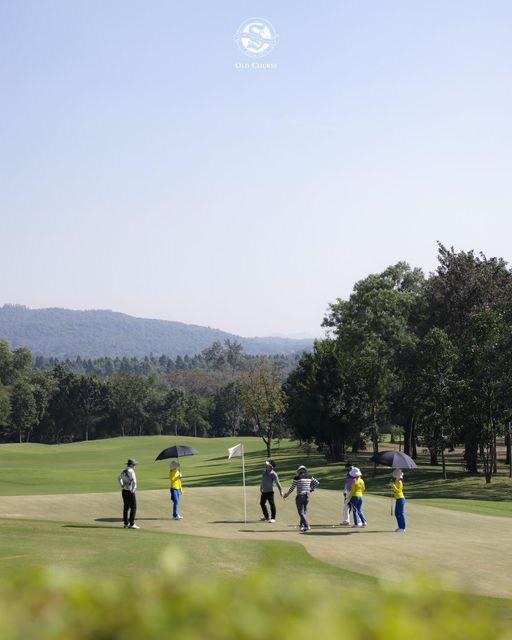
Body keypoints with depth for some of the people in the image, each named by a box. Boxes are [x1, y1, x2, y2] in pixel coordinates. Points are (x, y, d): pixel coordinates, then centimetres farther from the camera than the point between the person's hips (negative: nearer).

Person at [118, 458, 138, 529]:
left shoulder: (124, 471, 8)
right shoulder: (131, 471, -18)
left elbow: (119, 479, 25)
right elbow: (134, 481, -28)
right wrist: (133, 489, -16)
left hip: (124, 491, 8)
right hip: (130, 492, -8)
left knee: (126, 507, 13)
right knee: (133, 507, -2)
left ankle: (126, 523, 17)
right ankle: (131, 524, -5)